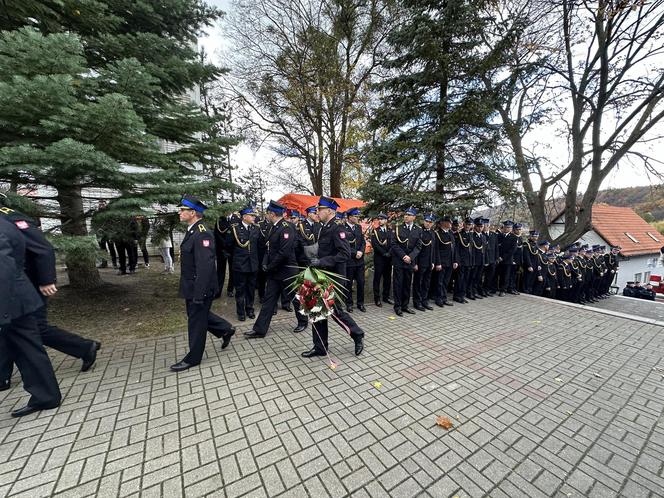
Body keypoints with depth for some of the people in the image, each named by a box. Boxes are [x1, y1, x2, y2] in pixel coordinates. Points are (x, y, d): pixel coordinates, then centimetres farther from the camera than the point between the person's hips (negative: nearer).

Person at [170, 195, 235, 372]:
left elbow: (205, 266, -28)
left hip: (199, 288, -9)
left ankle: (193, 358, 28)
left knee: (197, 320, 7)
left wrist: (199, 294, -25)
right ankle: (225, 330, 38)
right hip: (192, 286, 9)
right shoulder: (193, 230, 9)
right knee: (197, 314, 22)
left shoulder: (202, 234, -24)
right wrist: (194, 292, 19)